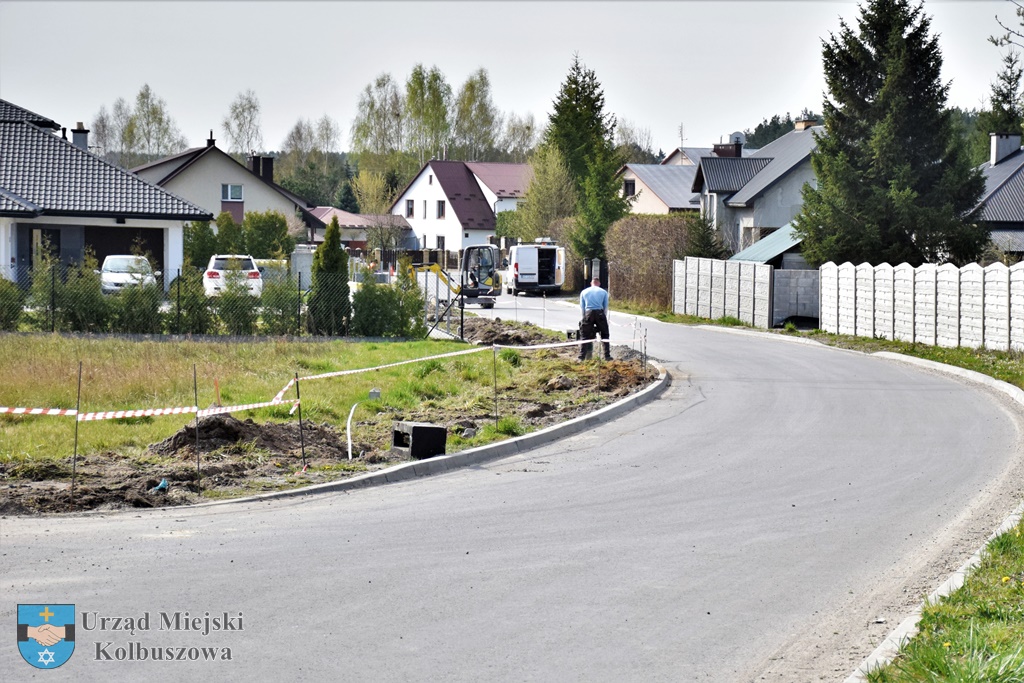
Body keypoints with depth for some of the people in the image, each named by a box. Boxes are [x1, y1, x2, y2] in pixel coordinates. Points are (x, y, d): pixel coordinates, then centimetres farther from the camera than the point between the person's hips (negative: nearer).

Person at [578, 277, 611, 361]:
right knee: (605, 335, 9)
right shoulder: (603, 292, 14)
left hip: (588, 313, 1)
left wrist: (584, 317, 21)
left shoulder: (584, 292, 17)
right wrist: (604, 318, 21)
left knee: (584, 336, 4)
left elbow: (582, 307, 16)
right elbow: (606, 307, 13)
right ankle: (607, 356, 5)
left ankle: (582, 357, -3)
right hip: (600, 313, 0)